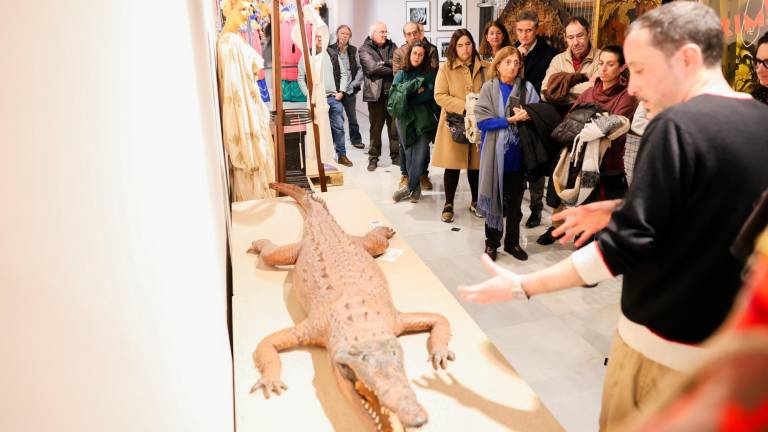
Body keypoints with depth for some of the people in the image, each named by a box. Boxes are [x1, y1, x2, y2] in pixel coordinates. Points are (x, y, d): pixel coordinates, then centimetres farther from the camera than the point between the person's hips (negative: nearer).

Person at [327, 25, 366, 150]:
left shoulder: (353, 50, 8)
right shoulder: (330, 50, -4)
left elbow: (360, 69, 7)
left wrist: (354, 84, -4)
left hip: (350, 90, 3)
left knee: (353, 117, 12)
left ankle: (356, 140, 25)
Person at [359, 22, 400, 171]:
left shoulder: (392, 46, 13)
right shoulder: (364, 49, 1)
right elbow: (372, 68, -14)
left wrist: (385, 62, -15)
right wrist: (394, 69, -7)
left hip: (393, 92, 3)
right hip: (376, 93, -3)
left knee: (395, 126, 6)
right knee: (376, 127, 4)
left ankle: (396, 156, 17)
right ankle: (373, 158, 15)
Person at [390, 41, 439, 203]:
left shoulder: (430, 72, 6)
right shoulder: (401, 73, 11)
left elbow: (430, 93, -7)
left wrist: (408, 96, -8)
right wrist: (417, 91, -9)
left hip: (424, 118, -1)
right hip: (405, 118, 2)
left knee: (420, 152, -10)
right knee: (409, 153, 2)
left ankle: (409, 187, 1)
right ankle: (416, 187, 14)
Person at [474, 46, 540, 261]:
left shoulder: (527, 88, 4)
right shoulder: (489, 87, -2)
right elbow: (482, 120, -11)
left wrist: (527, 116, -18)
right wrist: (511, 120, -16)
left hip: (518, 153, 2)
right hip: (495, 153, -2)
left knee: (515, 200, 11)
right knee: (495, 198, 6)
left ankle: (512, 242, 25)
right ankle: (492, 242, 20)